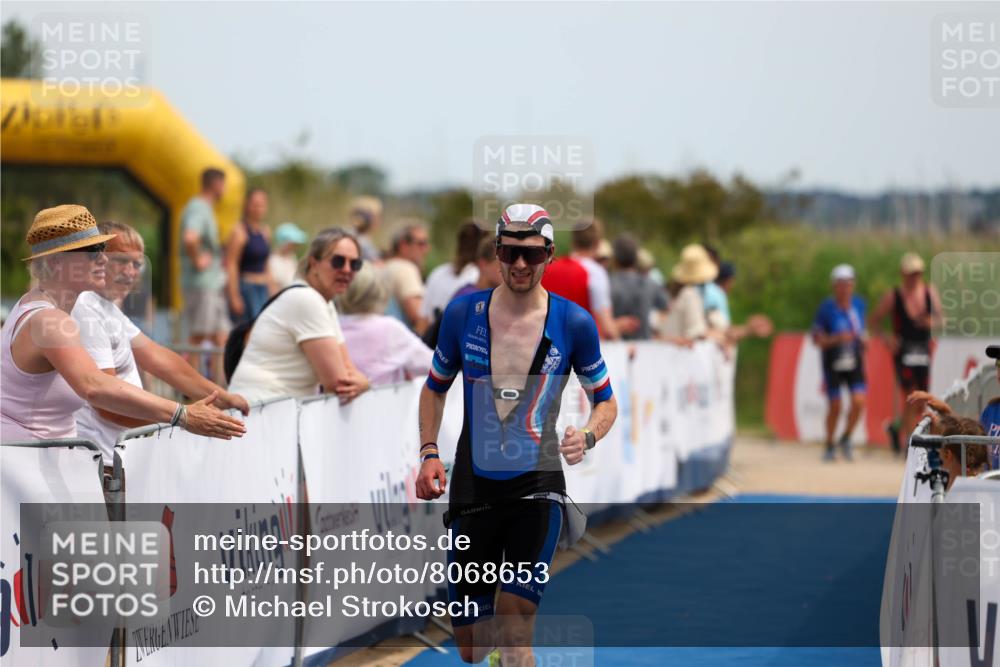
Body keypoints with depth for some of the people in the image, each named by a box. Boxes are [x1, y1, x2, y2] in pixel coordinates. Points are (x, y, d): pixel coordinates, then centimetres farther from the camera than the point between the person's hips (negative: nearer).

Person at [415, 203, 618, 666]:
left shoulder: (573, 323, -4)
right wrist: (429, 453, 1)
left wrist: (586, 437, -14)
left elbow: (605, 401, 7)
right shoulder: (463, 313, 0)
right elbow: (435, 388, 15)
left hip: (537, 487, -2)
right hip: (473, 487, 2)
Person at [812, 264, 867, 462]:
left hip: (854, 362, 3)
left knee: (859, 402, -12)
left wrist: (863, 340, 0)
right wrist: (837, 338, -25)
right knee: (835, 407, -1)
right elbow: (817, 339, -10)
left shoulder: (859, 304, 2)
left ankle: (846, 438, 12)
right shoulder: (826, 308, -11)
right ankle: (829, 445, 19)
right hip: (833, 364, -3)